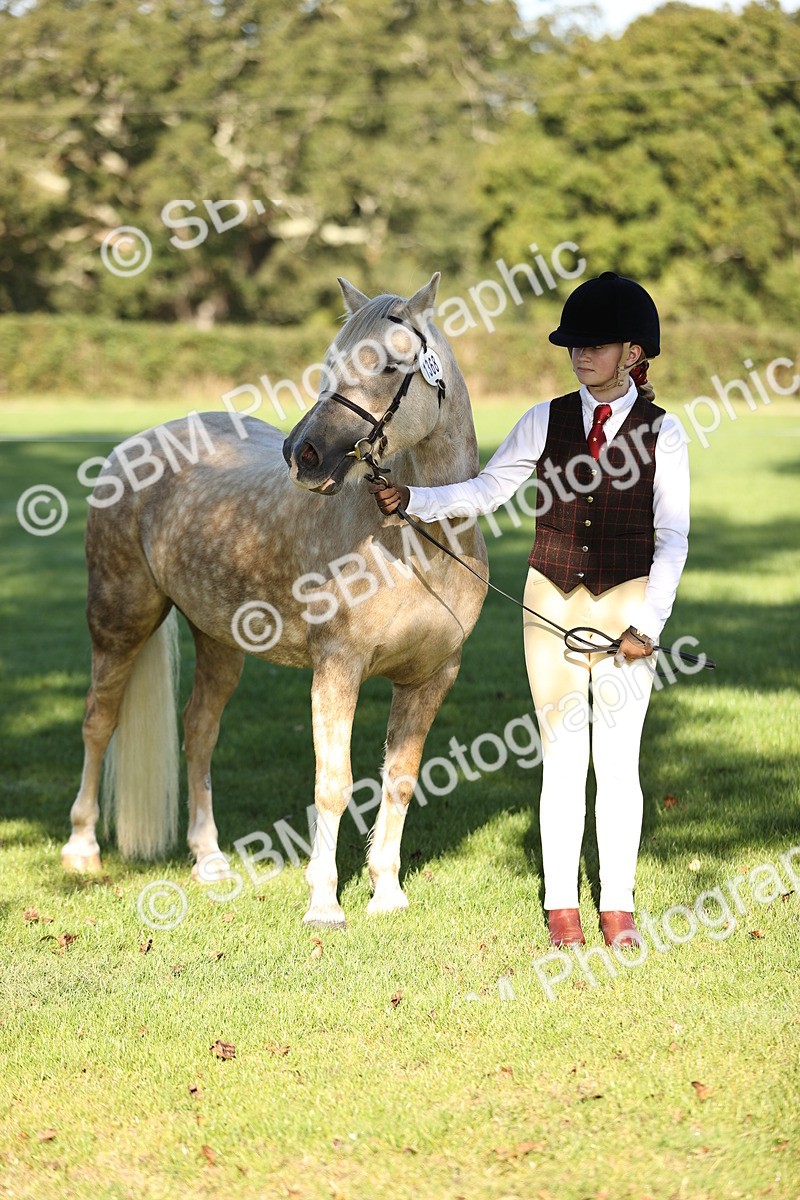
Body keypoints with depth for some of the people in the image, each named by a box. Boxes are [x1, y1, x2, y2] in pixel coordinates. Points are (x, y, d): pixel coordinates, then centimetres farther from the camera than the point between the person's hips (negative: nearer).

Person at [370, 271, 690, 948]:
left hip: (626, 605, -2)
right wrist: (412, 500, -9)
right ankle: (562, 905, 11)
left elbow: (672, 537, -3)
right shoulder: (546, 421, 3)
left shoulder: (661, 433, -2)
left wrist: (649, 623, -11)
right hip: (553, 603, 2)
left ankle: (618, 907, 11)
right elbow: (486, 492, 6)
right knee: (562, 758, 4)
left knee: (619, 760, 1)